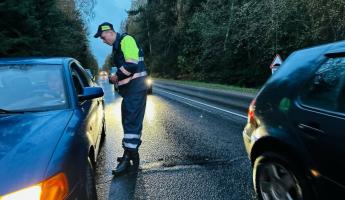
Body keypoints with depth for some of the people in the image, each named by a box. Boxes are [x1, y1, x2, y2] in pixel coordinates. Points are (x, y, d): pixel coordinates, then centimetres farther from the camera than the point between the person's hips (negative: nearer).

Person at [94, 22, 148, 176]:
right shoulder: (117, 45, 21)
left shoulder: (126, 39, -9)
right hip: (129, 88, 10)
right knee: (129, 120, 13)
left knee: (132, 121, -11)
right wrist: (115, 78, 9)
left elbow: (132, 64, -22)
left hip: (136, 86, -10)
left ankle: (129, 156, -7)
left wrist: (117, 76, -10)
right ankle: (132, 153, 23)